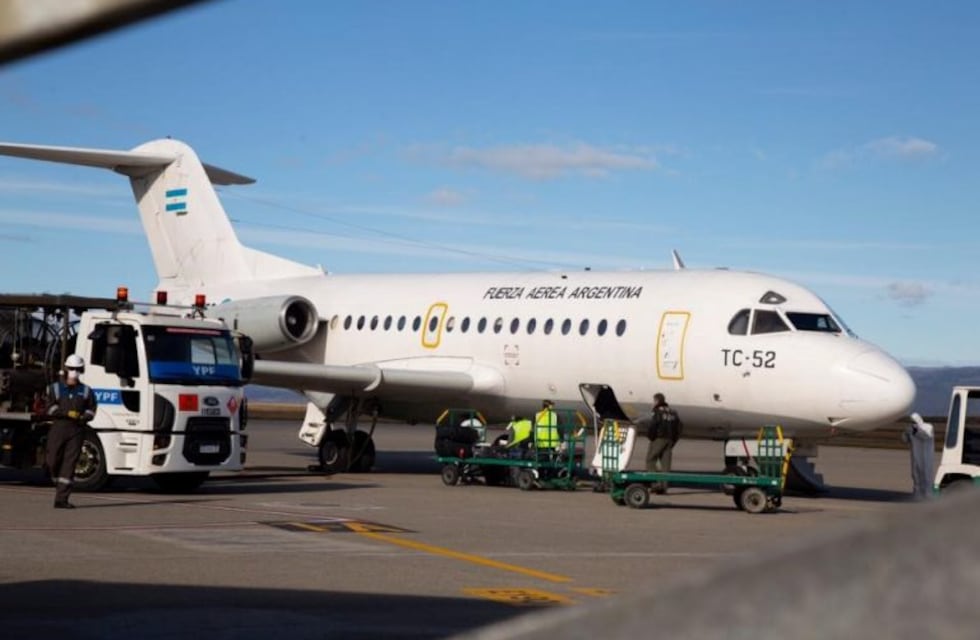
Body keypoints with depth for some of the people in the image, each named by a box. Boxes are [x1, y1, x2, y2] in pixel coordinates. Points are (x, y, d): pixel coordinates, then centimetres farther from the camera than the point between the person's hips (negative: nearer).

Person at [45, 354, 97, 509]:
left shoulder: (86, 391, 9)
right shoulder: (56, 388, 7)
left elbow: (91, 410, 9)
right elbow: (51, 408, -3)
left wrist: (82, 417, -12)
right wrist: (67, 413, -17)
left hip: (77, 431, 0)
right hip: (58, 428, 0)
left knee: (69, 464, -6)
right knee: (53, 461, 0)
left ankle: (61, 499, -7)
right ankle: (58, 485, 29)